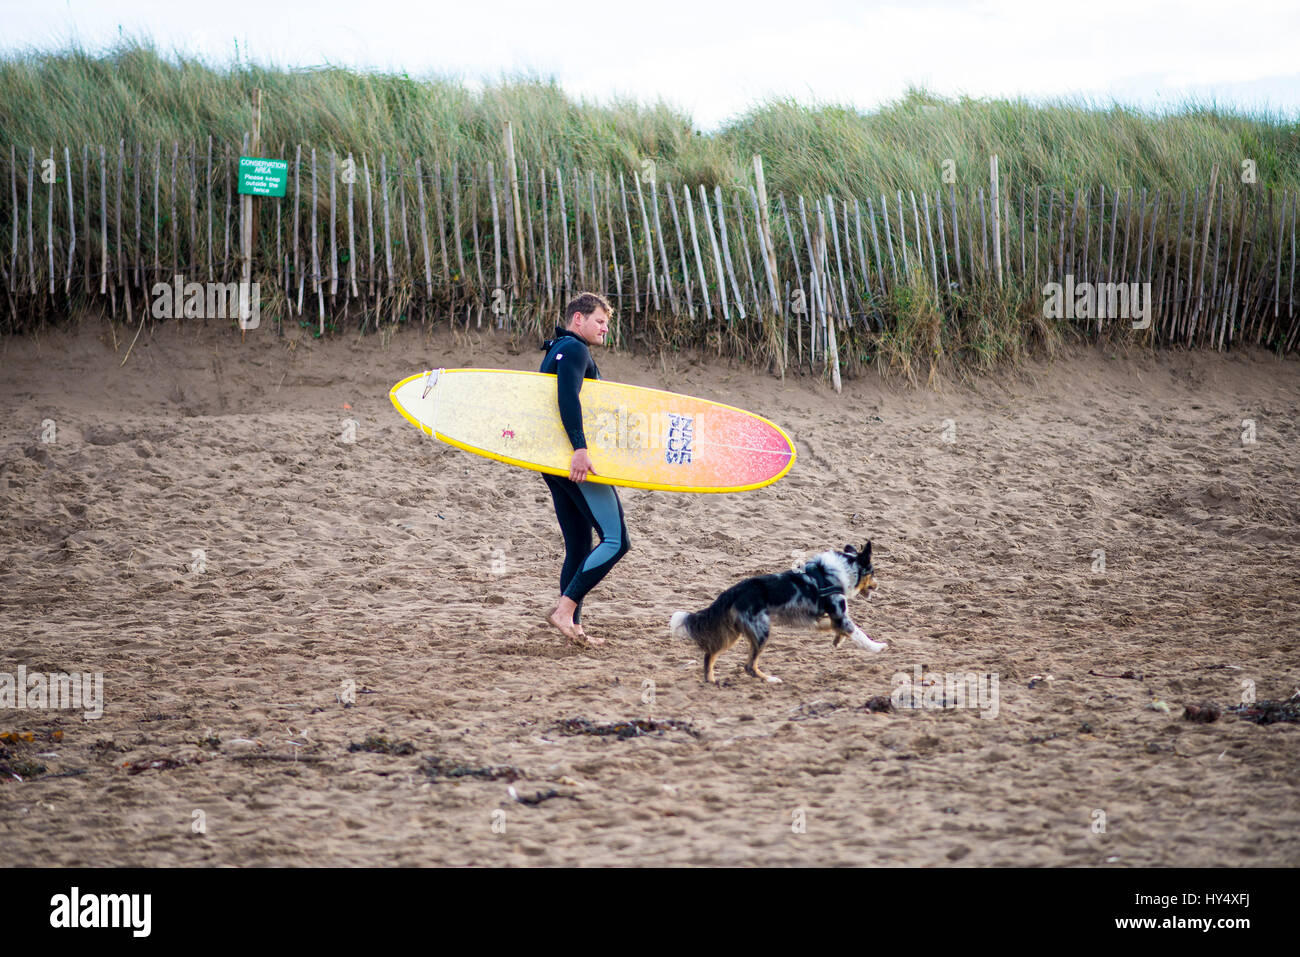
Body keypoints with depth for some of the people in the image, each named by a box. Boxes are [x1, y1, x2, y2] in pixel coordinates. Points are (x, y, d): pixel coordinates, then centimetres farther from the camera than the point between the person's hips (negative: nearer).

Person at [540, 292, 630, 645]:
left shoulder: (557, 351, 25)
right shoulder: (574, 349, -7)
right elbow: (568, 398, -23)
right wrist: (580, 448, -31)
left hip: (555, 462, 11)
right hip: (578, 461, -11)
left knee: (579, 548, 11)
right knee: (615, 540, -13)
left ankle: (574, 628, 9)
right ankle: (565, 609, -20)